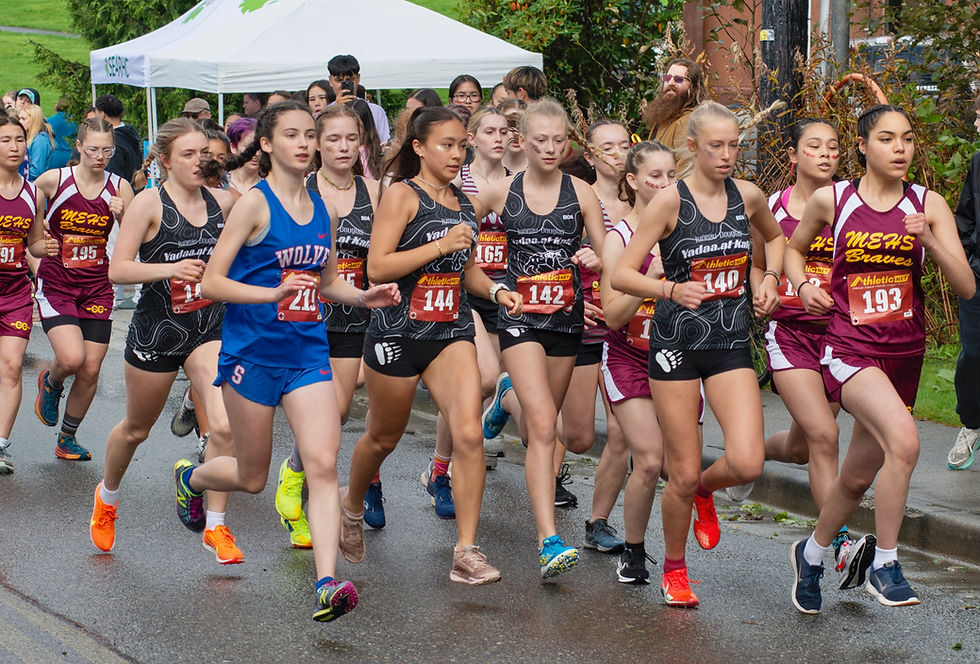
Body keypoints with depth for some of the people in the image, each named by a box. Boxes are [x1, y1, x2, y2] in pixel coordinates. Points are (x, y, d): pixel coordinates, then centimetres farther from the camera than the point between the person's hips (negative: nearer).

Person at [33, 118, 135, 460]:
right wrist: (38, 243, -3)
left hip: (97, 286, 3)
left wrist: (123, 215, -17)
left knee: (91, 370, 2)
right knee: (71, 357, -21)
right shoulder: (53, 180, -7)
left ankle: (67, 440, 23)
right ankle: (50, 383, 17)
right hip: (56, 282, -3)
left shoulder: (119, 188, -1)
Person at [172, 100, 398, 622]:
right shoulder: (255, 204, -9)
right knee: (252, 478, 10)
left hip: (307, 353, 4)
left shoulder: (323, 211, 8)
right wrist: (272, 293, -27)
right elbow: (211, 283, -12)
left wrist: (365, 297, 1)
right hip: (253, 352, -4)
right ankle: (190, 477, 43)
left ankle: (326, 584, -15)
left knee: (322, 465, -12)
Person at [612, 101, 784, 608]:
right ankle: (674, 569, 26)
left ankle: (704, 491, 23)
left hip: (732, 343, 3)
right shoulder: (671, 201, -10)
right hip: (677, 343, -3)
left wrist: (770, 278, 8)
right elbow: (621, 274, -12)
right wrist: (672, 289, -28)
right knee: (683, 475, 1)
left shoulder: (748, 196, 3)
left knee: (747, 463, -14)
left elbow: (774, 236, 26)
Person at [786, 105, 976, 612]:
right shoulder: (831, 200, -1)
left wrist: (929, 240, -17)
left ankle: (812, 553, 42)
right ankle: (884, 564, -14)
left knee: (858, 476, 14)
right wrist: (804, 287, 1)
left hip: (904, 351, 3)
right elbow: (793, 248, 19)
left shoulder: (928, 204, 1)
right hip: (850, 346, -3)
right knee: (904, 440, -29)